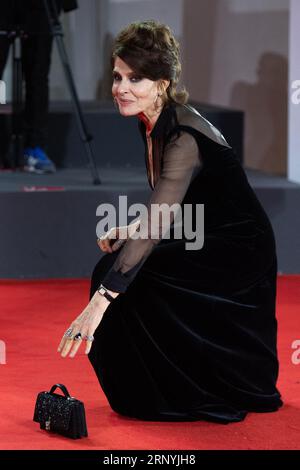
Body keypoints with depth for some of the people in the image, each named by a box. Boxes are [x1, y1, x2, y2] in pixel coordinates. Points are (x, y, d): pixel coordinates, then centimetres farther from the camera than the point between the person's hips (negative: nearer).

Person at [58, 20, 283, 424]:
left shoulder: (184, 135, -27)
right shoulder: (155, 124, 1)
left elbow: (156, 225, -35)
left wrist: (101, 301, -41)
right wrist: (130, 229, -2)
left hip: (237, 254, -9)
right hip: (205, 243, 9)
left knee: (133, 281, -19)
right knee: (113, 268, -2)